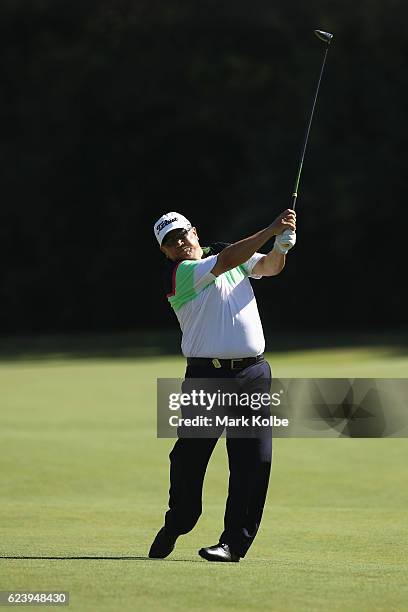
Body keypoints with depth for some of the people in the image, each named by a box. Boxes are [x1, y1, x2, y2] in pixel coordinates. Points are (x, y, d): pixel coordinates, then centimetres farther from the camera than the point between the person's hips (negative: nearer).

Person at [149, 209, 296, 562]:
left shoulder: (231, 253, 15)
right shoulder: (178, 274, -5)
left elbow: (269, 267, 4)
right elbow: (225, 262, -17)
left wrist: (282, 245, -18)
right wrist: (271, 230, -20)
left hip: (254, 373, 3)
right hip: (206, 376, -3)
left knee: (255, 460, -6)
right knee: (189, 457, 1)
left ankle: (235, 542, -2)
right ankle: (176, 525, 25)